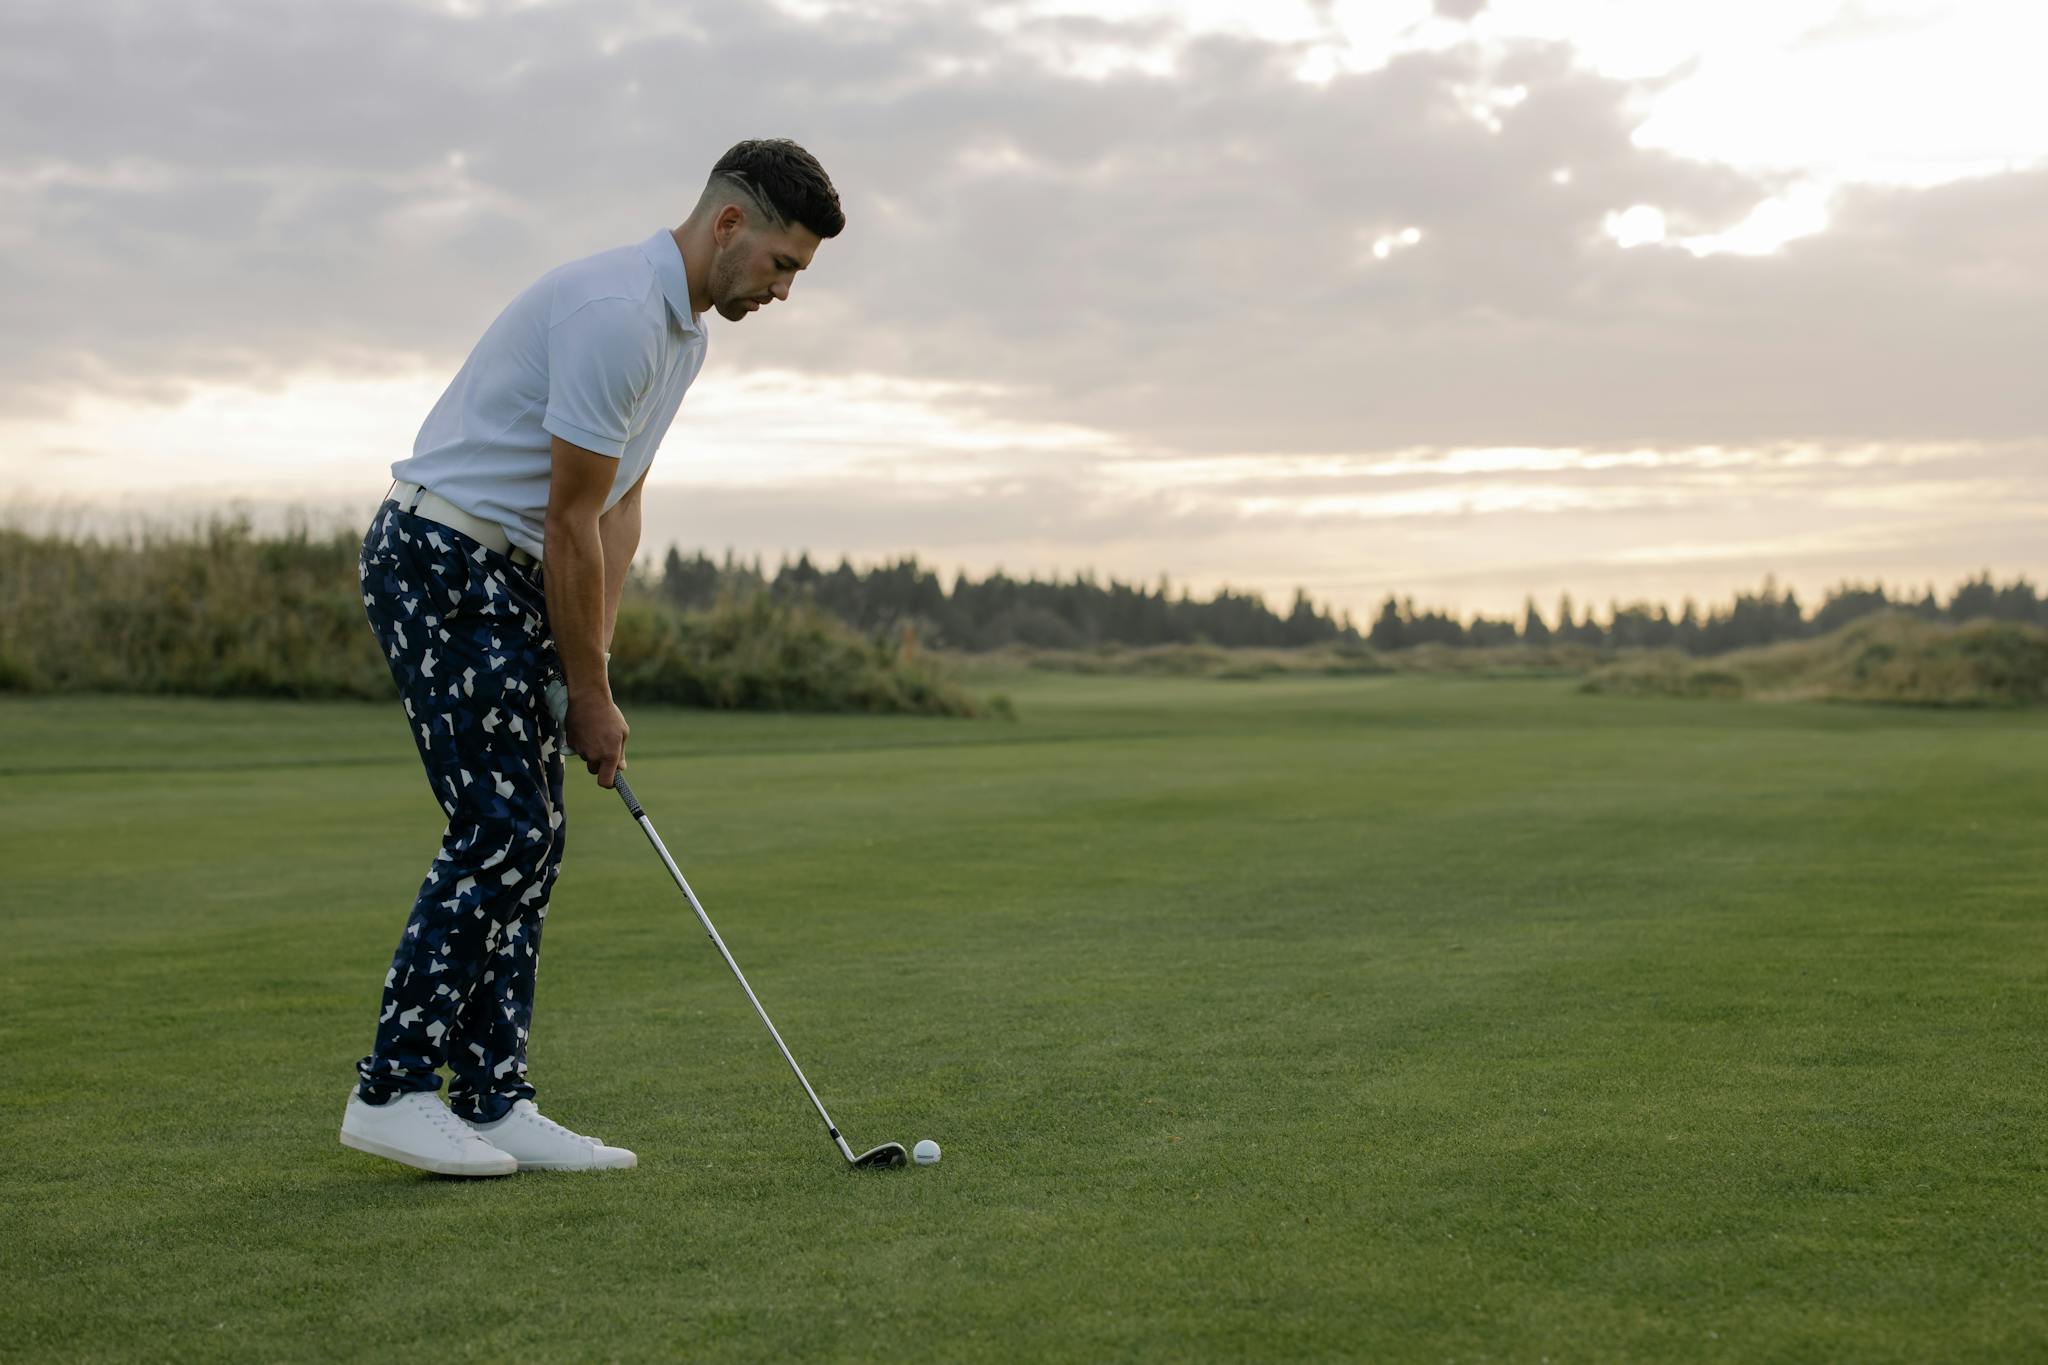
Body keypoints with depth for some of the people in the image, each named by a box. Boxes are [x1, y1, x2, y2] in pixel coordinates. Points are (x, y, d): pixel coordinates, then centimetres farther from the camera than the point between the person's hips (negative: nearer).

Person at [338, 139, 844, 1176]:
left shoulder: (683, 328, 12)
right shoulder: (617, 311, -21)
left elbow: (616, 508, 13)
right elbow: (571, 523, -19)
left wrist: (592, 669, 4)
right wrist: (590, 694, -11)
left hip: (503, 577, 10)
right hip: (439, 560, -10)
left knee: (528, 839, 6)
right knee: (498, 829, -11)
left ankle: (491, 1102, 9)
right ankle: (393, 1089, -3)